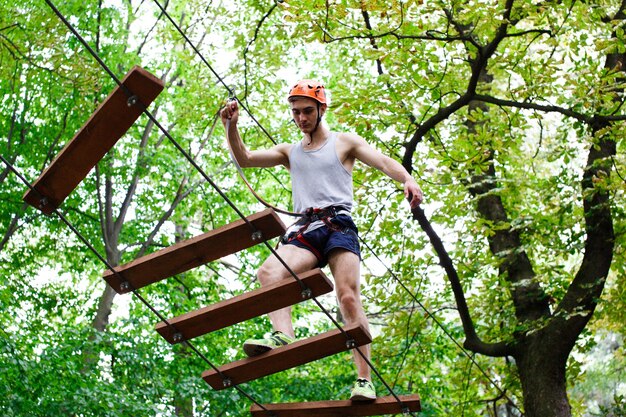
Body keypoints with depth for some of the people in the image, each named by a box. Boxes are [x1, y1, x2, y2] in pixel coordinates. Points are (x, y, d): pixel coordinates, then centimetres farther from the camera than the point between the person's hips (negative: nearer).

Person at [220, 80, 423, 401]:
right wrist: (231, 127, -2)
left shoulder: (344, 142, 14)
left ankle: (365, 380, -22)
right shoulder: (289, 152, 24)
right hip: (304, 229, 4)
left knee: (348, 296, -20)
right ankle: (283, 335, -46)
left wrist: (407, 179, -22)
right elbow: (244, 159, 16)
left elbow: (383, 161, 0)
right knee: (268, 272, -27)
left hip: (338, 223, -3)